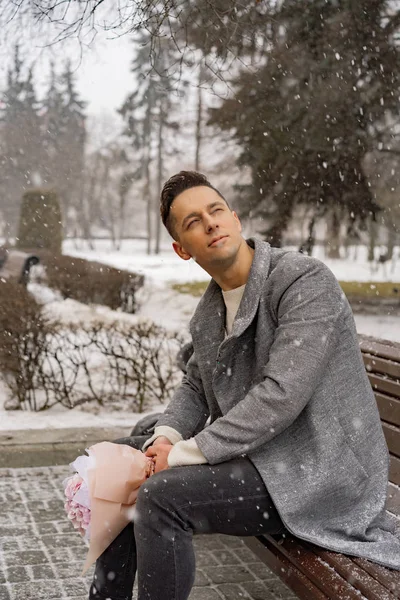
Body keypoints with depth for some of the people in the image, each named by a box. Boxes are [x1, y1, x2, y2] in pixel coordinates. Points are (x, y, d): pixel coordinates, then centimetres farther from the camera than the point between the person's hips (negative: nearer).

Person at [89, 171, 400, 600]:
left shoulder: (305, 281, -19)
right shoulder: (209, 310, 8)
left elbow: (282, 395, -27)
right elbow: (195, 387, 18)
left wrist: (187, 453, -22)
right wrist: (165, 436, -4)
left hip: (324, 469, -9)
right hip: (256, 453, 9)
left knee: (161, 497, -26)